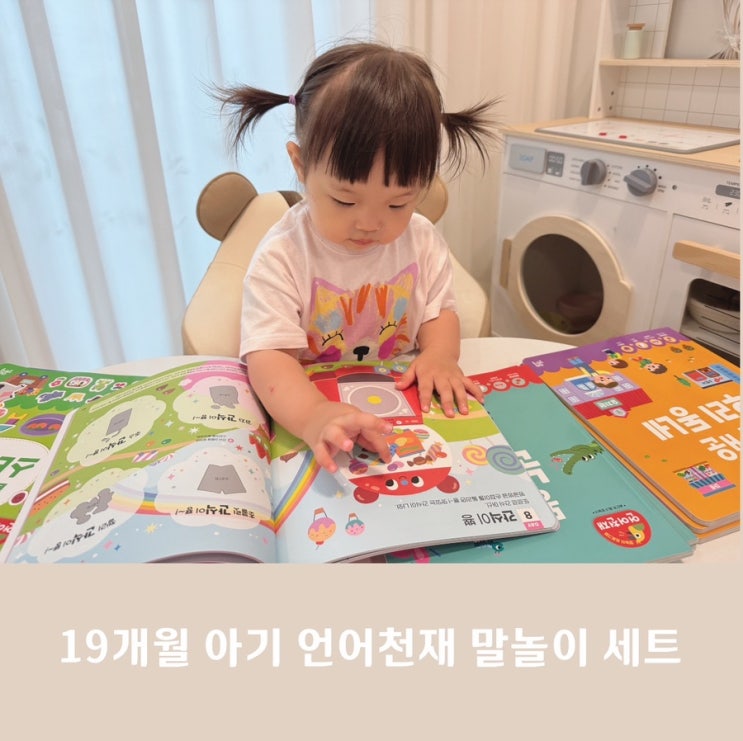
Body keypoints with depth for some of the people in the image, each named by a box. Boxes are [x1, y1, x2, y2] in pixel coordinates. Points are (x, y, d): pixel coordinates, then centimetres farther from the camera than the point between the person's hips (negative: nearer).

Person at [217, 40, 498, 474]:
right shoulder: (282, 258, -17)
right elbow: (269, 357, -24)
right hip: (310, 405, -3)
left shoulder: (422, 241, -3)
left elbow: (439, 311, 7)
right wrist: (313, 418, -43)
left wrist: (440, 354, -16)